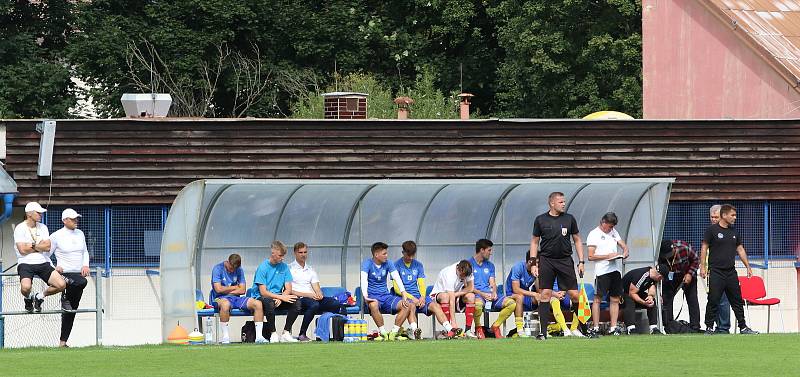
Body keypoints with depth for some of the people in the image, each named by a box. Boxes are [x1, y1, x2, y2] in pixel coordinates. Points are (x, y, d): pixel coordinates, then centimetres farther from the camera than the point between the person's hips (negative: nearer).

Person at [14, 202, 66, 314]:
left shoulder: (43, 227, 12)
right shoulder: (20, 228, -4)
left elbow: (47, 247, 1)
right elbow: (23, 250, -13)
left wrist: (32, 246, -8)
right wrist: (40, 246, -1)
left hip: (43, 263, 5)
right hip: (26, 264, -5)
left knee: (62, 284, -13)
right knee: (26, 287, -33)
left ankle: (40, 296, 14)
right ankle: (28, 299, 7)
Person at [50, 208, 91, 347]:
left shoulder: (80, 234, 13)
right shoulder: (56, 236, -4)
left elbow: (85, 252, 25)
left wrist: (85, 265, 7)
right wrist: (54, 268, -14)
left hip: (79, 273, 6)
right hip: (65, 273, -6)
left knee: (71, 311, 5)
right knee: (81, 282, -39)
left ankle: (63, 341, 10)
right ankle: (66, 299, -11)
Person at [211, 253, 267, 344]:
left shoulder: (239, 270, 8)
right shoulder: (218, 269, -6)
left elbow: (242, 290, 2)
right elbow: (218, 289, -15)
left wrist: (227, 290, -9)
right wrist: (234, 288, -3)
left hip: (235, 298, 5)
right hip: (220, 298, -5)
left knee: (258, 304, -17)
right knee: (225, 304, -43)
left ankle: (259, 337, -17)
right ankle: (225, 337, -34)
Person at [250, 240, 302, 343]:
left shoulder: (284, 267, 6)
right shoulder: (263, 267, -11)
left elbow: (288, 288, 3)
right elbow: (263, 292, -16)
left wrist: (280, 298, -19)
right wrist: (282, 297, -23)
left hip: (278, 296, 5)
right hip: (260, 298, -5)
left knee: (296, 302, -20)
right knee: (269, 302, -39)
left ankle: (286, 333, -15)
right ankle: (273, 334, -25)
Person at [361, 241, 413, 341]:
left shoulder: (388, 263, 7)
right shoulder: (367, 263, -6)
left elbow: (397, 278, -3)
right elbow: (363, 279, -21)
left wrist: (404, 295, -18)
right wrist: (365, 296, -38)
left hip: (386, 296, 4)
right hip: (373, 296, -4)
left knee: (407, 305, -20)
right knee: (373, 305, -40)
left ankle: (394, 332, -14)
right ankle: (383, 332, -26)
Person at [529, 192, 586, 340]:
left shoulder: (569, 219, 6)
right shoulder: (541, 220, 3)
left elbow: (577, 240, 12)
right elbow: (534, 242, 9)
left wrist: (581, 262, 6)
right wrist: (533, 263, 1)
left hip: (565, 260, 1)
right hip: (546, 260, -1)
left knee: (574, 294, -4)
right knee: (545, 294, -5)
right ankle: (543, 331, -3)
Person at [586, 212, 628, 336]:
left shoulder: (613, 232, 18)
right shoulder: (594, 234, -2)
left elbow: (623, 245, 22)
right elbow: (591, 256, -8)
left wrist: (625, 252, -1)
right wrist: (608, 256, -14)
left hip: (615, 269, 7)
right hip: (602, 271, -6)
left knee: (615, 299, 5)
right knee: (598, 298, -7)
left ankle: (613, 327, 8)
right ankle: (595, 327, -7)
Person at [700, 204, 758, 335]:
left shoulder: (734, 232, 13)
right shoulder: (712, 230, -3)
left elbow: (740, 250, 20)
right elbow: (704, 248, -3)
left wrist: (748, 267, 17)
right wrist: (703, 267, -10)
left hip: (731, 272, 5)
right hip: (716, 271, -5)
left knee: (737, 301, 8)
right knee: (713, 301, -5)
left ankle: (743, 327, 14)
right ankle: (709, 328, 2)